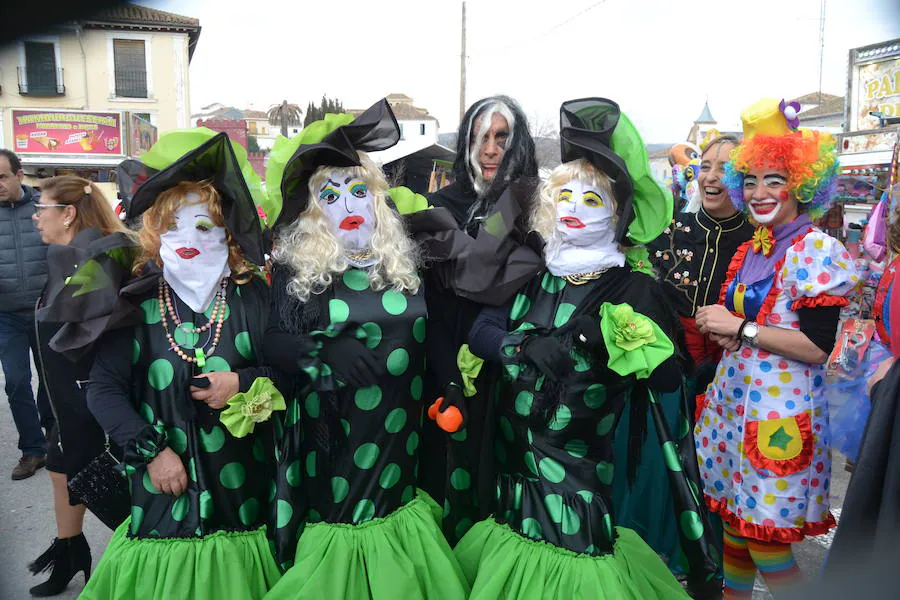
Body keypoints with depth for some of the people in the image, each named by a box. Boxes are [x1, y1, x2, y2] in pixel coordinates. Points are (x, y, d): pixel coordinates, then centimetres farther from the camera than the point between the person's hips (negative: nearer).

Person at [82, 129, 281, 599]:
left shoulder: (253, 295, -3)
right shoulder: (136, 300, -2)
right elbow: (102, 388, -3)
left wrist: (245, 383, -17)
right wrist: (150, 449, -11)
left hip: (241, 485, 0)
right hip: (162, 487, 1)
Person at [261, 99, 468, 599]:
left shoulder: (406, 261, 5)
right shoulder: (297, 268, -2)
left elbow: (436, 338, 9)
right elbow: (272, 343, -10)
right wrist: (323, 354, -25)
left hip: (398, 438, 3)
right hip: (330, 439, -2)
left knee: (393, 534, 13)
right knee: (334, 521, 8)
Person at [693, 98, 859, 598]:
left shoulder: (817, 250, -11)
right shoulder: (750, 250, 11)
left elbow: (818, 346, -19)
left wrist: (740, 328, -17)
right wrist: (719, 328, -1)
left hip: (780, 414, -7)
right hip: (732, 402, 7)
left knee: (769, 555, 3)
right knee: (734, 532, 17)